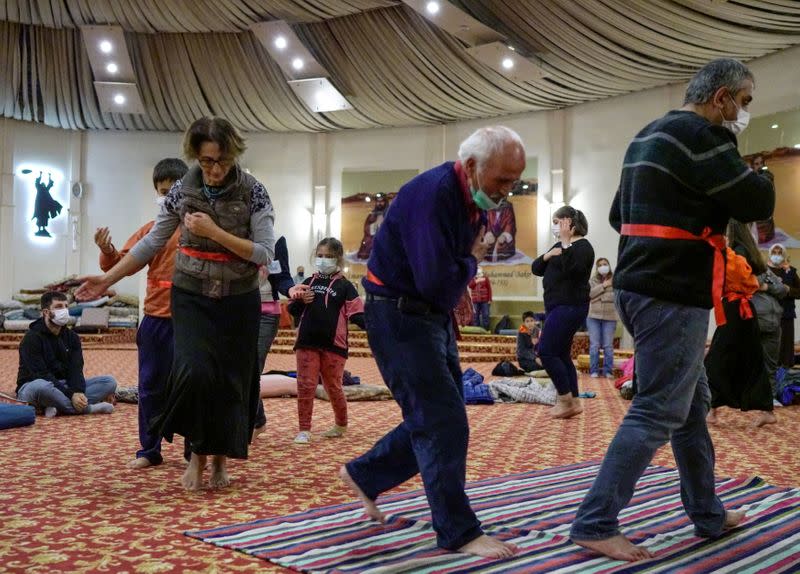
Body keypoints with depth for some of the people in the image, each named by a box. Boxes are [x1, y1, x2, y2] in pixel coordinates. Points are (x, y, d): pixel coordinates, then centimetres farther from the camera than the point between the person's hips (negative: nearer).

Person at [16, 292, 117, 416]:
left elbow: (76, 369, -5)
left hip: (64, 386, 6)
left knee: (109, 381, -12)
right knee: (41, 387, -43)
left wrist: (78, 392, -27)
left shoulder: (72, 337, 7)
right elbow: (41, 375, -20)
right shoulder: (32, 338, -11)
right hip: (31, 387, -6)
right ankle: (88, 408, -29)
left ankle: (58, 407, -29)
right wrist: (71, 394, -30)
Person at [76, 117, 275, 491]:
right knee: (194, 372, -17)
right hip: (192, 297, 1)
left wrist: (215, 232, -22)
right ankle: (197, 452, 5)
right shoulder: (181, 191, -2)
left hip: (238, 300, 0)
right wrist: (108, 279, 4)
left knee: (231, 381, 4)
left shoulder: (252, 192, -8)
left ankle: (221, 458, 24)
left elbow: (265, 254, -14)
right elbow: (151, 243, 5)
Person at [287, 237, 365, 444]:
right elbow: (293, 310, 14)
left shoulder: (344, 286, 0)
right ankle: (304, 430, 6)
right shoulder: (308, 283, 11)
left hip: (333, 345, -3)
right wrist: (300, 301, -8)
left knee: (333, 387, 10)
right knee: (305, 386, -1)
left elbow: (357, 314, -5)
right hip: (307, 343, 3)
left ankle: (341, 425, 30)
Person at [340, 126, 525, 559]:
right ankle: (459, 533, 2)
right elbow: (437, 283, -30)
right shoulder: (432, 195, -25)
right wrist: (472, 262, -12)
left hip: (433, 315, 9)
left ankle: (364, 475, 31)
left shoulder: (475, 199, 4)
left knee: (436, 417, 15)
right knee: (443, 422, -8)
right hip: (398, 315, -9)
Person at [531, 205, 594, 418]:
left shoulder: (583, 246, -9)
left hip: (570, 307, -10)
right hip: (557, 306, 10)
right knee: (561, 355, 10)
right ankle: (573, 402, 15)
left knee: (546, 351, -13)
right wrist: (547, 256, -6)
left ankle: (566, 401, -6)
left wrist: (566, 243, -27)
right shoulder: (559, 246, 18)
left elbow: (572, 269, -26)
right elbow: (536, 269, 12)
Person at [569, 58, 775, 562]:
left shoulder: (648, 137, 18)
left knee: (692, 406, 18)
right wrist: (748, 175, 9)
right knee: (657, 413, -6)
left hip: (642, 286, 10)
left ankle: (709, 515, 30)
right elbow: (759, 204, -11)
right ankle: (594, 524, -3)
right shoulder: (700, 136, -13)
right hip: (673, 294, -10)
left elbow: (619, 215, 24)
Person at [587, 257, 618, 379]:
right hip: (593, 316, 1)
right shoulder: (592, 280, 8)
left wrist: (600, 297, -10)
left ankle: (608, 371, 7)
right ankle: (594, 371, 7)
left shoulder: (615, 280, 5)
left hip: (610, 317, -1)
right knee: (594, 345, 1)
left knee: (608, 346, 2)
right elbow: (589, 293, -7)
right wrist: (603, 286, -13)